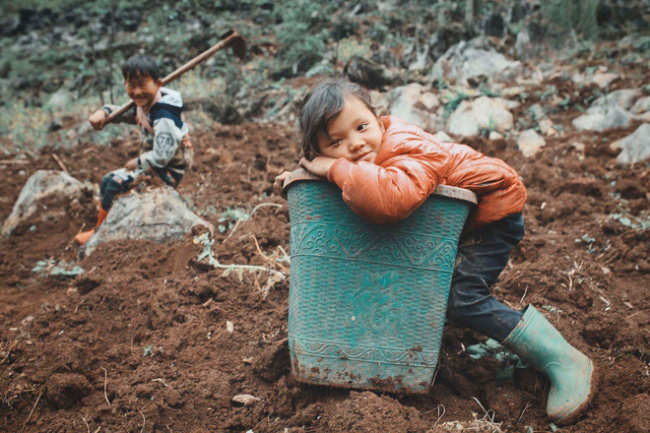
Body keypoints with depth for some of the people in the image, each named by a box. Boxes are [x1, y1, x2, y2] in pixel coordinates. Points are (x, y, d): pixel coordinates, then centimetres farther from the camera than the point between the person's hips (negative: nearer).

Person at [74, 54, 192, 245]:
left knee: (115, 184, -18)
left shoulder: (164, 119, -28)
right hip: (152, 165, 10)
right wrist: (104, 112, -1)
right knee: (107, 180, 10)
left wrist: (137, 163, -16)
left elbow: (161, 157, -33)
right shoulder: (143, 106, 2)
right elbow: (123, 113, 21)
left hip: (167, 172, -10)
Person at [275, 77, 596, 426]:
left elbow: (392, 199, -59)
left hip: (493, 208, -9)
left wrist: (337, 169, -47)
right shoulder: (369, 157, -11)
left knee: (463, 299, -19)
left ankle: (566, 363, -12)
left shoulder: (408, 151, -37)